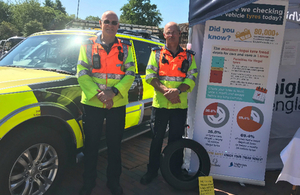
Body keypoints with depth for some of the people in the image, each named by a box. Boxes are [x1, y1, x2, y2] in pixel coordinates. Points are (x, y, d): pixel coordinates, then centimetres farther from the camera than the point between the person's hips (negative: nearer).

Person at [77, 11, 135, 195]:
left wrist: (114, 91, -16)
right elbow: (82, 73, -3)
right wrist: (98, 93, -16)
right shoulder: (88, 46, 4)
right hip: (92, 103, 0)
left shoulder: (125, 48, 6)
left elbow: (130, 74, -1)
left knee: (115, 145, 11)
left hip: (118, 104, 1)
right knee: (91, 145, 9)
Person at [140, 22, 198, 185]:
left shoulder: (188, 56, 10)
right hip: (160, 103, 0)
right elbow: (150, 76, -1)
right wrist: (166, 90, -16)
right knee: (157, 138, 9)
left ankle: (175, 171, 24)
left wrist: (178, 91, -16)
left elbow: (192, 78, 2)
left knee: (176, 139, 9)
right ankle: (152, 170, 24)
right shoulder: (156, 53, 8)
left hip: (180, 105, 1)